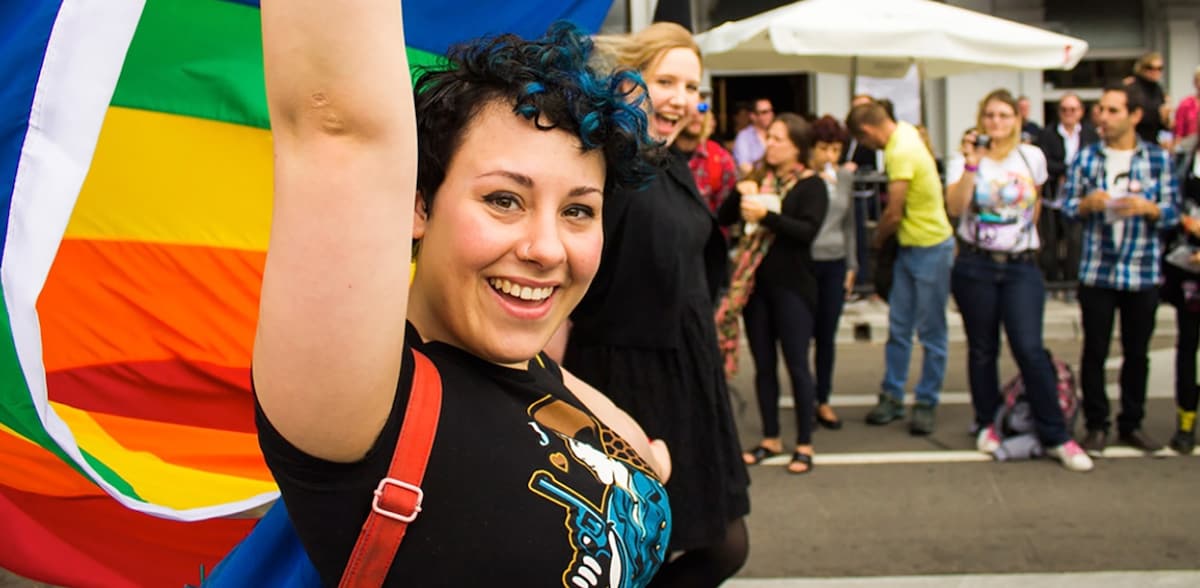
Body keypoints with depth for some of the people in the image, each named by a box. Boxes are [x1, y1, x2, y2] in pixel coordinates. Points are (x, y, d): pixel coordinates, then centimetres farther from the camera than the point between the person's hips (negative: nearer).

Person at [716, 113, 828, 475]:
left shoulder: (810, 185, -3)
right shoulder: (759, 178, 10)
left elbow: (808, 230, -17)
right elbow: (723, 218, 6)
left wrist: (766, 215, -26)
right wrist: (741, 195, -12)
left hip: (791, 285, -5)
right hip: (754, 282, 5)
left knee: (796, 364, 0)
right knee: (763, 364, 10)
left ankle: (804, 445, 10)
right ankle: (770, 439, 22)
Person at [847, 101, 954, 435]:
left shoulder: (900, 153, -22)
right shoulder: (904, 130, 5)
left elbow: (893, 215, -18)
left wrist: (876, 241, 0)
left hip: (930, 247, -9)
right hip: (909, 245, 9)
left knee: (930, 332, 2)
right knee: (898, 327, 10)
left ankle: (927, 402, 11)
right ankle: (892, 397, 17)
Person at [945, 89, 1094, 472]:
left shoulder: (1032, 157, 5)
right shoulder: (966, 159, -1)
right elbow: (955, 207, -17)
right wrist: (971, 166, -25)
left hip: (1021, 267, 0)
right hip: (975, 267, 0)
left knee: (1029, 348, -10)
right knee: (982, 350, 8)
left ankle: (1055, 436, -2)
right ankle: (987, 425, 25)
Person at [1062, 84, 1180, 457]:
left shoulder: (1159, 159, 3)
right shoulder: (1085, 157, 4)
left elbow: (1172, 214, 2)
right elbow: (1068, 207, 5)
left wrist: (1147, 207, -17)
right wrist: (1088, 204, -16)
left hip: (1143, 273, 0)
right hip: (1096, 272, 0)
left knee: (1137, 353, 10)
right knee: (1095, 352, 4)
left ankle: (1132, 423, 24)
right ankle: (1096, 425, 16)